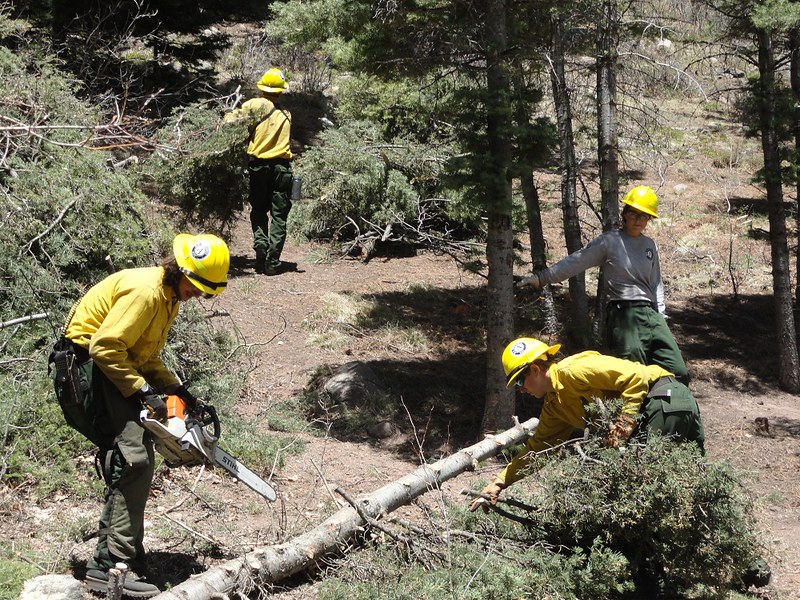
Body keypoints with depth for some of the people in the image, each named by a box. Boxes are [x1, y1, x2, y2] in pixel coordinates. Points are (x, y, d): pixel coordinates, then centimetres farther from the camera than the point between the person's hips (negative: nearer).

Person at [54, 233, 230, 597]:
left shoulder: (169, 297, 12)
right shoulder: (145, 291, -21)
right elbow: (105, 347, -25)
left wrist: (177, 389, 7)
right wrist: (143, 393, -21)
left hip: (116, 366, 11)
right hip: (91, 364, -11)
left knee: (130, 464, 11)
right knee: (135, 459, -18)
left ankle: (109, 558, 18)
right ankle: (112, 567, -18)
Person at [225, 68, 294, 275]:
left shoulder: (257, 105, -5)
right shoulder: (286, 115, 8)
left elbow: (232, 119, -13)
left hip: (258, 165, -1)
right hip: (282, 167, 1)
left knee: (258, 210, 17)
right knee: (279, 215, 4)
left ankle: (260, 241, -9)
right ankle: (272, 262, -2)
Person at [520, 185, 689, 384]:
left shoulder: (650, 245, 18)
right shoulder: (609, 241, 2)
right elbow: (575, 262, -3)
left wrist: (661, 315, 15)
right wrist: (542, 278, -10)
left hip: (652, 315, 6)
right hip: (623, 316, -6)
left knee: (679, 374, -3)